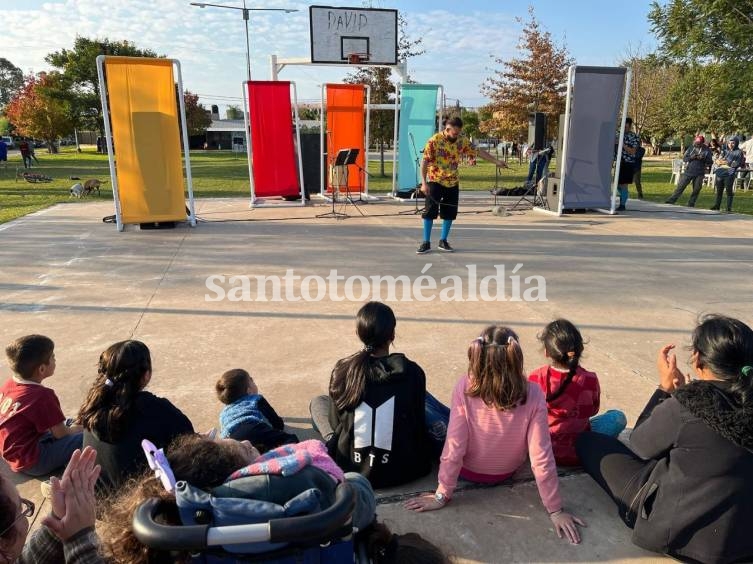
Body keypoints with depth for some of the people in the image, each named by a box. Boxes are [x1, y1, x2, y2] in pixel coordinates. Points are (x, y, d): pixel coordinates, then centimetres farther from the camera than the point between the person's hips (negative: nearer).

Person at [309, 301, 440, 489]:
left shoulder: (342, 370, -12)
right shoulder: (412, 372, -14)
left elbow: (335, 422, 1)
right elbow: (418, 425, -2)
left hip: (350, 468, 1)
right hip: (401, 472, 0)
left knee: (318, 402, 22)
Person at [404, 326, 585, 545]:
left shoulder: (465, 387, -31)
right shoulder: (533, 395, -29)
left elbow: (454, 446, -27)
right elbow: (541, 457, -26)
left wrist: (442, 495, -14)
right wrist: (555, 510, -14)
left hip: (469, 470, -2)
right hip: (507, 472, 2)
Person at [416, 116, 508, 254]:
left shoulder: (462, 141, -2)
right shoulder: (434, 141, -15)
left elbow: (478, 152, 5)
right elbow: (425, 162, -15)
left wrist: (497, 161, 4)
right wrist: (424, 183, -23)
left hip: (453, 183, 4)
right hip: (435, 181, -4)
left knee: (450, 213, 5)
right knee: (430, 211, -5)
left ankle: (443, 241, 18)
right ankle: (426, 242, 2)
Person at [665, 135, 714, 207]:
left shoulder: (707, 150, 2)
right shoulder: (691, 148, 5)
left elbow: (711, 162, 0)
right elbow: (684, 158, 4)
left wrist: (703, 158, -18)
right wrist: (691, 157, -16)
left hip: (699, 174, 0)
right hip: (688, 171, 0)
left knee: (696, 190, 2)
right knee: (680, 187, -1)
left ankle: (690, 205, 12)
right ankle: (670, 201, 2)